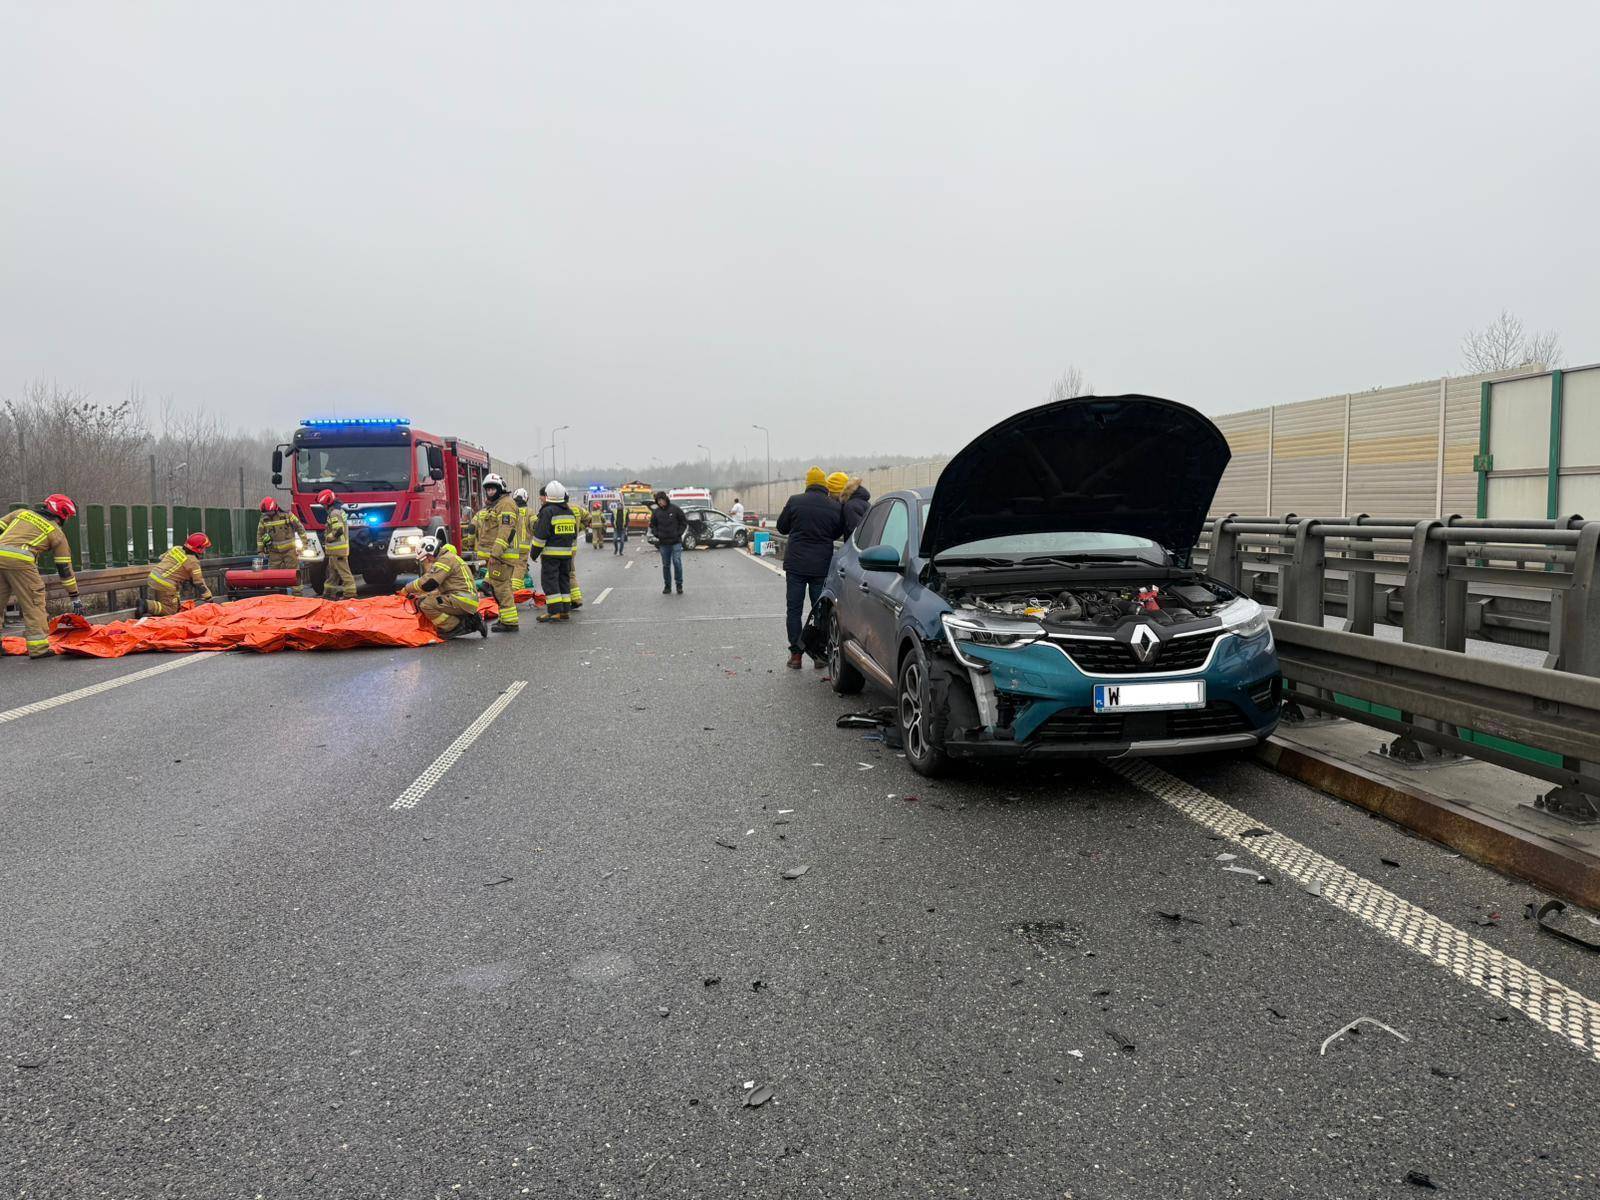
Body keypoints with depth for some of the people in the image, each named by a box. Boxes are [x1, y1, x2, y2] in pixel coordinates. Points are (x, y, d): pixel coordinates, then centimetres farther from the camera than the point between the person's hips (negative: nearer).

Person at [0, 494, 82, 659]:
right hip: (20, 560, -5)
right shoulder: (56, 533, 15)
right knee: (34, 602, 4)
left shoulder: (21, 513, 27)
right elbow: (65, 568, 16)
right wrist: (75, 597, 20)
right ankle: (38, 647, 0)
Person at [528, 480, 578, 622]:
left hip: (551, 553, -7)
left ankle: (555, 611, -10)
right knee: (564, 580, 11)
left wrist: (535, 552, -5)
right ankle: (565, 610, 12)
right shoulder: (569, 511, 13)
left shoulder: (548, 511, -11)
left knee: (549, 580, -4)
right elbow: (574, 534, 20)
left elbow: (540, 535, -13)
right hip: (567, 552, 8)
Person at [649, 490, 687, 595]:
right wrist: (657, 534, -1)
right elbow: (652, 525, 15)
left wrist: (679, 533, -6)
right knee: (666, 565, 7)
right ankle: (667, 586, 16)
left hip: (676, 542, -3)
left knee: (677, 562, -10)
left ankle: (679, 584, 2)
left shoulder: (675, 509, -3)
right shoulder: (656, 512, 4)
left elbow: (684, 522, 3)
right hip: (663, 543, 3)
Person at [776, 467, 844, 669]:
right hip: (822, 566, 1)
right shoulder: (835, 507, -2)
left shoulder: (795, 501, -5)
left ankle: (796, 654, 5)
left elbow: (781, 527, 7)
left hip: (796, 564, -1)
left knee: (794, 609, 6)